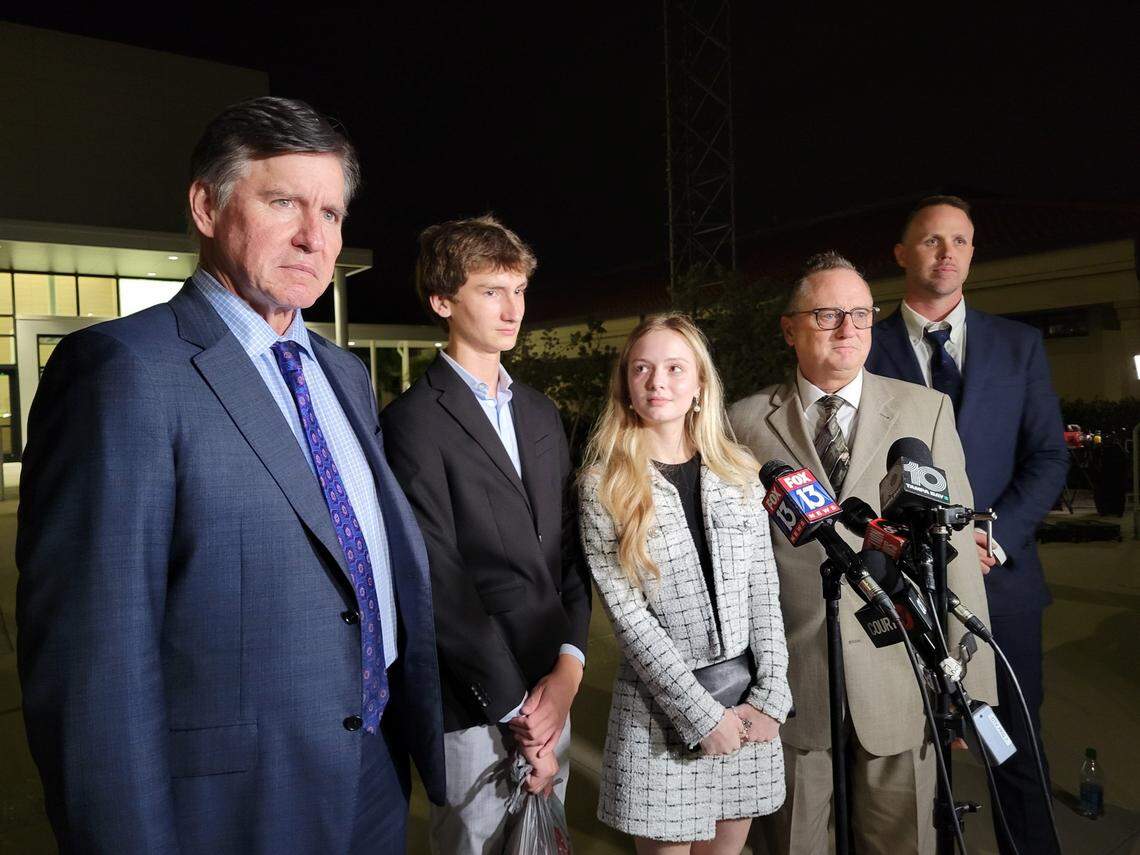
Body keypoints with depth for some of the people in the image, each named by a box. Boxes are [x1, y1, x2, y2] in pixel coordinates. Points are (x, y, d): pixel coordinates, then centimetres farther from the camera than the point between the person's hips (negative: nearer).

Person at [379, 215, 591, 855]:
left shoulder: (542, 413, 10)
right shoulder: (415, 422, -12)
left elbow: (570, 547, 6)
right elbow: (440, 581, -16)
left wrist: (569, 664, -5)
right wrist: (515, 707, -13)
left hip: (552, 685, 6)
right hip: (476, 700, -6)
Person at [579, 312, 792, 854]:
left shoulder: (739, 469, 3)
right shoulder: (603, 483, -8)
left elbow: (763, 590, 3)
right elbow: (627, 613, -12)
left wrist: (769, 694, -6)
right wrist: (701, 714, -14)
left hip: (747, 701, 3)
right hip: (660, 708, -3)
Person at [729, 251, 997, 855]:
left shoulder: (927, 410, 3)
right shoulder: (746, 422, 0)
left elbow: (955, 547, 1)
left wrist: (972, 683, -1)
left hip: (899, 678, 1)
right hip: (788, 685, 0)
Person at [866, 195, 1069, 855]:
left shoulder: (1019, 345, 8)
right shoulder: (869, 350, 1)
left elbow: (1050, 455, 4)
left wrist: (995, 537, -9)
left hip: (1000, 576, 2)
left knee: (1018, 747, 11)